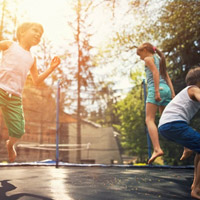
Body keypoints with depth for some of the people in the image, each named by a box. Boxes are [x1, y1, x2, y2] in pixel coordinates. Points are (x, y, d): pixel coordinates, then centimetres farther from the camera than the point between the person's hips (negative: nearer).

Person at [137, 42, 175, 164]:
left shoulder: (148, 58, 7)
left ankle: (157, 149, -29)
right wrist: (173, 93, 12)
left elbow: (155, 72, -10)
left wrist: (156, 91, -18)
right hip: (166, 89, 8)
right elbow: (167, 77, 20)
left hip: (157, 88, -8)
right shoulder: (159, 59, 30)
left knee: (149, 119, -12)